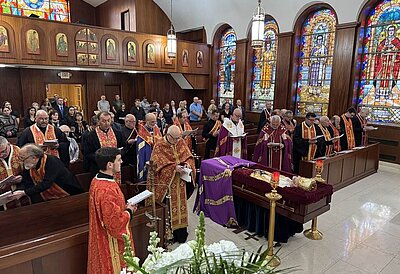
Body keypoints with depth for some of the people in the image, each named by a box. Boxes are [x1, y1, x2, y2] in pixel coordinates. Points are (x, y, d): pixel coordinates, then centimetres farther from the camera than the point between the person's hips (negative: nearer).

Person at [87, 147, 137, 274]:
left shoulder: (96, 180, -2)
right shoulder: (107, 190, -33)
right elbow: (115, 223, -29)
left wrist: (124, 207, 2)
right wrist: (129, 211, -13)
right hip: (111, 244, -9)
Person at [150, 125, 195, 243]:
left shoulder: (181, 142, 5)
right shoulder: (160, 145, -11)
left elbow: (188, 156, 7)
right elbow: (160, 163, -17)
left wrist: (188, 164, -14)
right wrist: (174, 167, -26)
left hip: (180, 181, 5)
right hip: (166, 181, -5)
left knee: (180, 204, 11)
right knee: (168, 207, 0)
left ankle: (180, 231, 22)